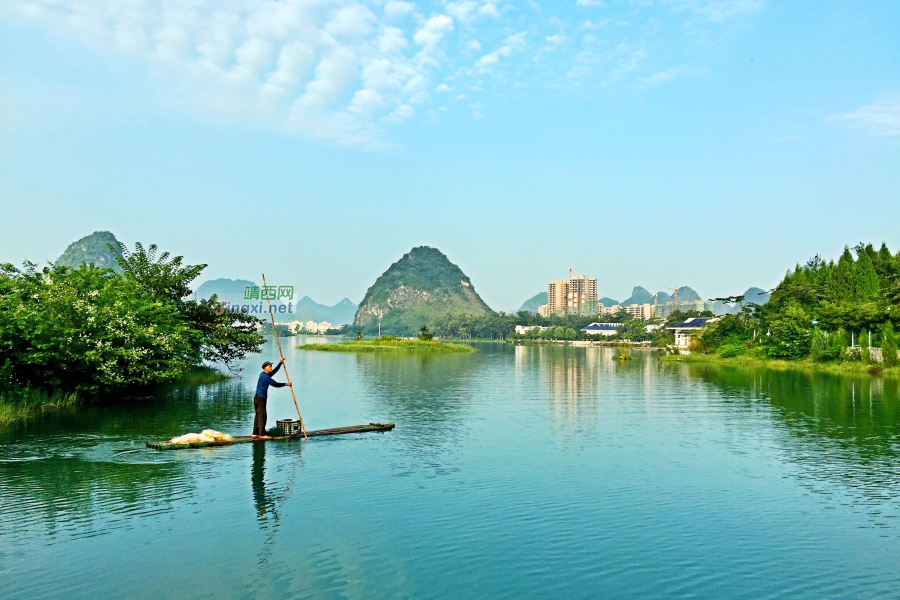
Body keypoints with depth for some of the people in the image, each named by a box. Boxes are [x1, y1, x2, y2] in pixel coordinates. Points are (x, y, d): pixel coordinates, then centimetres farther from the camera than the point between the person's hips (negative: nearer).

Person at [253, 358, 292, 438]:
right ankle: (262, 434, -7)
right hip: (260, 398, -10)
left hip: (258, 398, 10)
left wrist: (281, 363, 21)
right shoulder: (265, 376, -16)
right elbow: (275, 384, -14)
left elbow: (274, 371, 22)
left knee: (258, 416, 12)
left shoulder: (264, 375, 14)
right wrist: (286, 384, -3)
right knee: (262, 416, -8)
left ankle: (255, 433, 15)